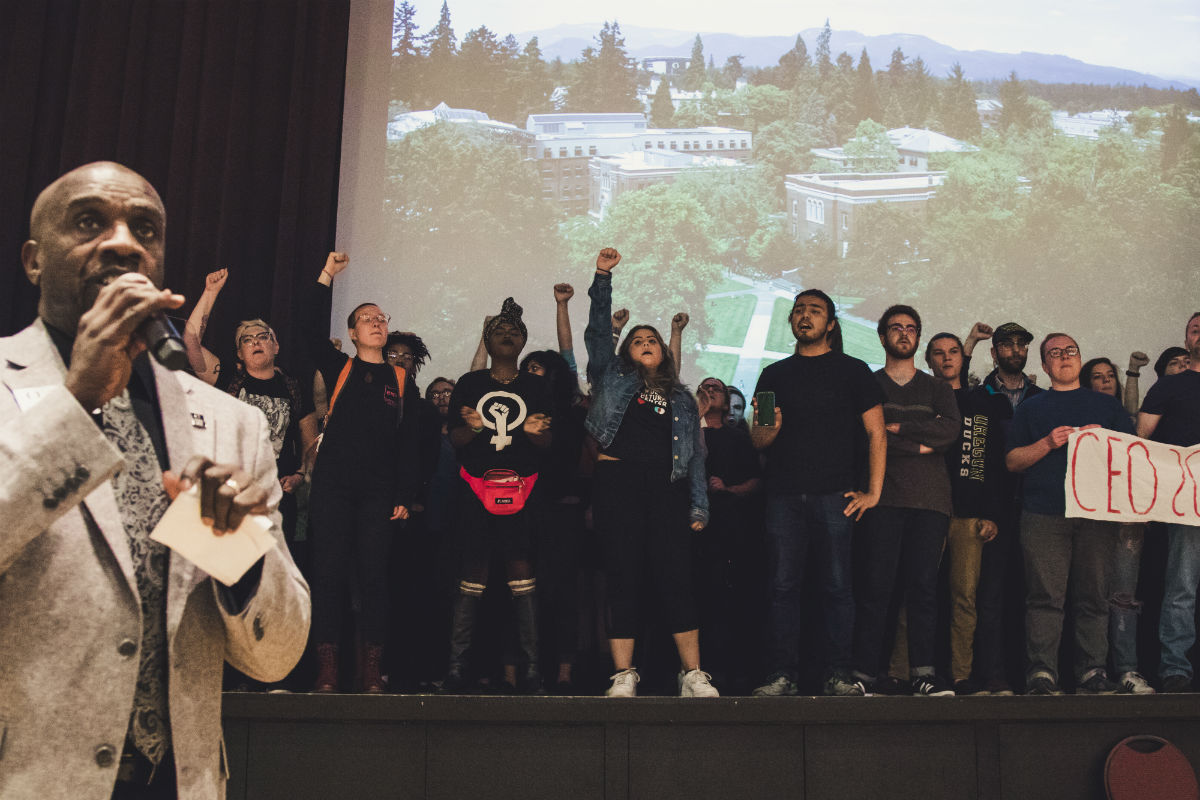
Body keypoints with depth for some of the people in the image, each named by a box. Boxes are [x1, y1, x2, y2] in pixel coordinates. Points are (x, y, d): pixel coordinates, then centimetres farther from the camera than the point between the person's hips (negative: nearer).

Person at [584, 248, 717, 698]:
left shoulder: (682, 400, 21)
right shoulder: (615, 380, 17)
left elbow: (695, 457, 17)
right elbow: (597, 332, 9)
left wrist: (699, 506, 8)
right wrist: (602, 277, 2)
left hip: (666, 488, 1)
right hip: (618, 481, -1)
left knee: (676, 577, -5)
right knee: (623, 577, -3)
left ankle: (692, 674, -1)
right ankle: (623, 676, 1)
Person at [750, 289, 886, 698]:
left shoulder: (852, 370, 9)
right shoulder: (774, 375, 17)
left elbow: (877, 434, 5)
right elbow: (758, 442, 15)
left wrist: (873, 492, -2)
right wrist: (769, 429, -8)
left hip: (835, 495, -2)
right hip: (784, 496, 2)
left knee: (837, 585, -2)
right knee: (783, 585, 0)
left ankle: (839, 674, 5)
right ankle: (782, 675, 5)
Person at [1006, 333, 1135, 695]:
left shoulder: (1106, 404, 21)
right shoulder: (1032, 408, 18)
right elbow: (1012, 461, 11)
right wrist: (1048, 443, -5)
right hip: (1044, 514, -1)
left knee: (1095, 596, -1)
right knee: (1045, 596, -7)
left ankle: (1092, 671, 4)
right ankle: (1042, 672, -6)